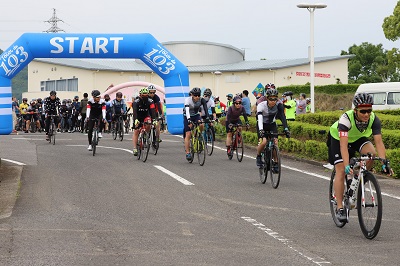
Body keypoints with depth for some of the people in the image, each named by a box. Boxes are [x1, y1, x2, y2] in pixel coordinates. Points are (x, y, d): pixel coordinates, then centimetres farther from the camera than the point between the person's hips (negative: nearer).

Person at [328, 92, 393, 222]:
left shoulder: (374, 119, -29)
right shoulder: (346, 119, -39)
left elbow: (378, 142, -31)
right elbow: (343, 145, -45)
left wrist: (384, 163, -44)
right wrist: (347, 166, -56)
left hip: (358, 138, 3)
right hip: (338, 138, -3)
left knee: (371, 153, -27)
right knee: (341, 171, -13)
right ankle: (340, 208, -6)